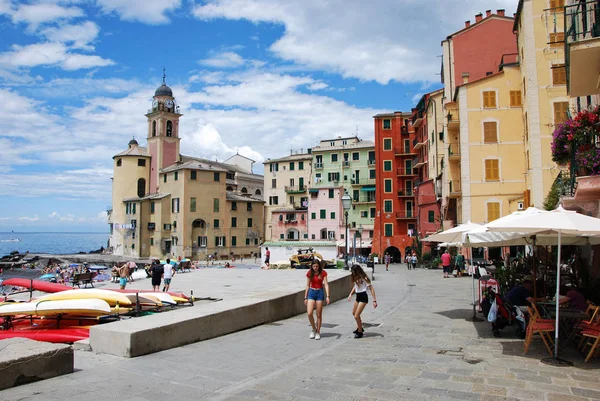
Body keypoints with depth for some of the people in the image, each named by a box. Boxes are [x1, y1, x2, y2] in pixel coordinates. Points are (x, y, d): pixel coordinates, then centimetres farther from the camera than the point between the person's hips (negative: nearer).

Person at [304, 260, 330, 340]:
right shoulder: (309, 273, 1)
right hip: (311, 292, 1)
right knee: (309, 313, -10)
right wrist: (305, 297, 8)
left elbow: (326, 284, -7)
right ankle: (314, 329, 13)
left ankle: (318, 332, 16)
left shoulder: (323, 273, -3)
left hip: (320, 293, -1)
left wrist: (327, 296, -17)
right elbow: (307, 286, 8)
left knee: (319, 315, 3)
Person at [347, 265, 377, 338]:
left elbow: (371, 289, -19)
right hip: (358, 296, 9)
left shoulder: (364, 278, -19)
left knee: (356, 316, -10)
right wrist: (350, 294, 14)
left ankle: (360, 332, 8)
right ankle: (359, 328, 44)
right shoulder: (356, 278, 4)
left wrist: (374, 300, -23)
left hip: (363, 297, -9)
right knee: (354, 313, 24)